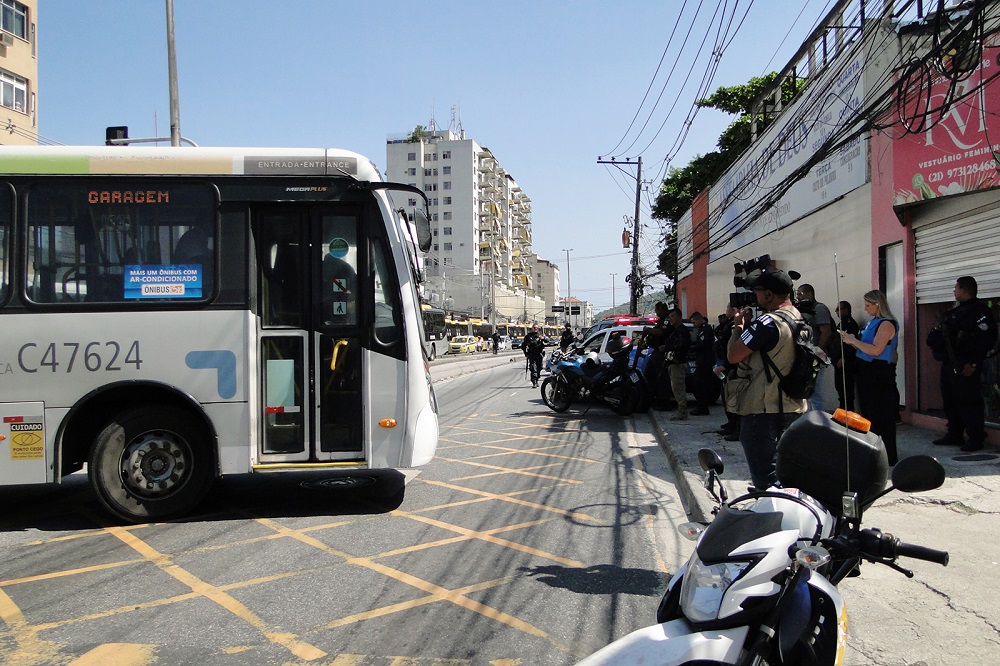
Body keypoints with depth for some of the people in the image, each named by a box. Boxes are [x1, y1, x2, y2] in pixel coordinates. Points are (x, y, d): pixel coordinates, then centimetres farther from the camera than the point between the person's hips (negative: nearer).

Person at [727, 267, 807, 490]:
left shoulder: (769, 322, -21)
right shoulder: (799, 319, 9)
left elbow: (733, 354, -19)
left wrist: (738, 325, -4)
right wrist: (747, 325, 10)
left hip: (762, 411, -9)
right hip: (793, 408, 10)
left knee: (765, 477, -4)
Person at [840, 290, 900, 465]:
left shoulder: (886, 324, -13)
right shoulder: (872, 322, 14)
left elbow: (876, 350, -22)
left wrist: (853, 341, -15)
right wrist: (851, 340, 3)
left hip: (879, 374, -10)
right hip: (866, 372, 10)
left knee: (881, 417, -4)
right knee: (868, 415, 15)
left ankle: (888, 457, 3)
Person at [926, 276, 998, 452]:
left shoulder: (980, 311, -12)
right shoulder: (955, 312, 17)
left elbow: (985, 340, -19)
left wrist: (973, 364, -21)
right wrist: (936, 336, 6)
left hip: (965, 367, -10)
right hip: (949, 364, 10)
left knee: (968, 402, -6)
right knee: (950, 401, 14)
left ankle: (976, 439, 1)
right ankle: (954, 435, 24)